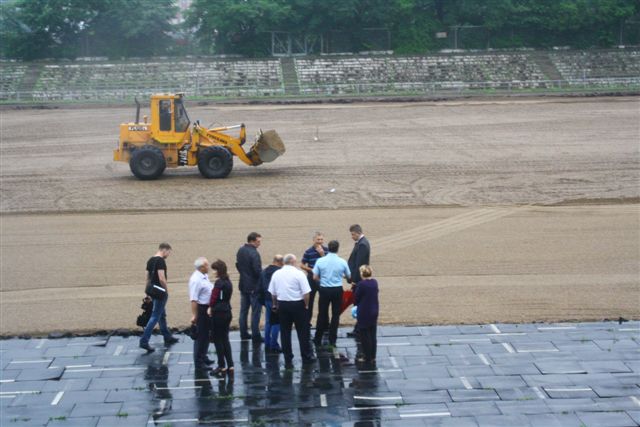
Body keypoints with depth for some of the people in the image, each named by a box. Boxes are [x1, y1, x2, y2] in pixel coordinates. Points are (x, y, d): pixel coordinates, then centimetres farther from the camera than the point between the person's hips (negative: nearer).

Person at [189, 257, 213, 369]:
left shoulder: (204, 276, 8)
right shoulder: (196, 279, -22)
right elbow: (193, 299, -25)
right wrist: (194, 315, -26)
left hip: (208, 308, 10)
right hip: (201, 309, -10)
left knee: (206, 335, 20)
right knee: (200, 336, -2)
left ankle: (203, 357, 34)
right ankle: (199, 362, 6)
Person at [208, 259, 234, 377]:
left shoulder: (219, 282, -17)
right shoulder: (228, 282, 10)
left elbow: (214, 297, -14)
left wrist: (210, 307, 4)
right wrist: (213, 307, 6)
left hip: (218, 313, -8)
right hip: (227, 312, 8)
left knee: (218, 340, 3)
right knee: (225, 339, 14)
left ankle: (222, 366, 8)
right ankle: (230, 365, 12)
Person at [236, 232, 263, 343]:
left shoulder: (240, 251, 5)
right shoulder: (254, 253, -21)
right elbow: (258, 271, -22)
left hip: (243, 285, 8)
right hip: (254, 287, -8)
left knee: (244, 310, 15)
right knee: (256, 312, -2)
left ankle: (243, 333, 21)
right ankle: (255, 336, 0)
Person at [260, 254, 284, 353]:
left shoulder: (264, 271, 9)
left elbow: (261, 287, 14)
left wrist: (263, 301, 20)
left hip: (267, 300, 7)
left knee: (268, 323, 14)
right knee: (276, 323, -1)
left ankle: (267, 345, 17)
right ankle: (273, 346, -2)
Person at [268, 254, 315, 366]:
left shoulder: (276, 274, 3)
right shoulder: (298, 274, -11)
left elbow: (272, 292, 8)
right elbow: (306, 292, -13)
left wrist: (275, 305, 21)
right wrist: (306, 305, 0)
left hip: (282, 304, 4)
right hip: (297, 304, -4)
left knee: (285, 332, 9)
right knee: (302, 332, 7)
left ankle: (288, 359, 10)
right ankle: (307, 356, 12)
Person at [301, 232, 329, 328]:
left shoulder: (326, 250, -2)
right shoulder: (308, 252, -5)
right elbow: (302, 265, 1)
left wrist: (322, 254, -17)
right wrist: (311, 270, -13)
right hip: (312, 279, -1)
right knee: (310, 300, 5)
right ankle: (308, 320, 16)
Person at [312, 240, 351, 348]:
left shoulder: (320, 261, -8)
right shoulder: (342, 262, -6)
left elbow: (315, 277, -6)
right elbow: (349, 277, 8)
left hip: (324, 290, 0)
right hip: (337, 290, 0)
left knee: (322, 315, 11)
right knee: (335, 315, 10)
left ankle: (318, 340, 17)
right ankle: (332, 340, 12)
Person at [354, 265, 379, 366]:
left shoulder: (361, 284, -19)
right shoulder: (375, 282, 0)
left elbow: (357, 298, -10)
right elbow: (375, 294, 8)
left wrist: (356, 304, 12)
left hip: (364, 313, -6)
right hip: (374, 311, 6)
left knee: (365, 336, 6)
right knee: (372, 334, 15)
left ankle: (368, 357, 11)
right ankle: (372, 357, 22)